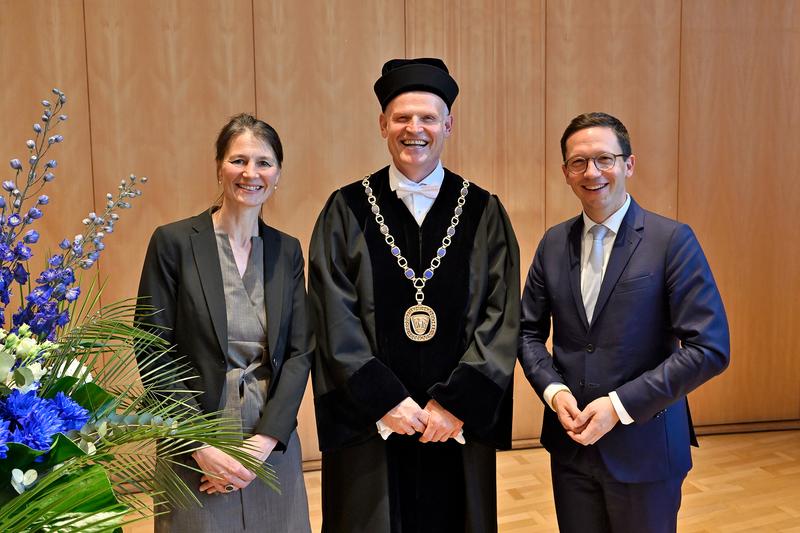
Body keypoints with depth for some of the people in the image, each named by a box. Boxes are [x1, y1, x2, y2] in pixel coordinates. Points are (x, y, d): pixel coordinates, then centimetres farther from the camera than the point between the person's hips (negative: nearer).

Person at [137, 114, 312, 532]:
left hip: (273, 446, 3)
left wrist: (263, 442, -10)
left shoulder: (287, 251, 4)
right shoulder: (173, 241, -6)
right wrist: (200, 446, -12)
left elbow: (300, 352, 0)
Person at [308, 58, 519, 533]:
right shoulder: (346, 211, 0)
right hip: (369, 425, 0)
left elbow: (501, 317, -5)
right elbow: (336, 320, -6)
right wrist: (385, 399, -13)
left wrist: (455, 403, -12)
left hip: (458, 423, 1)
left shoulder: (484, 212, 2)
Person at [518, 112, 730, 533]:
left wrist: (620, 405, -18)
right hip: (570, 443, 4)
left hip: (644, 447, -3)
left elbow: (710, 348, -14)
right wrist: (553, 390, -9)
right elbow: (529, 332, 9)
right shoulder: (554, 243, 4)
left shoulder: (672, 240, -10)